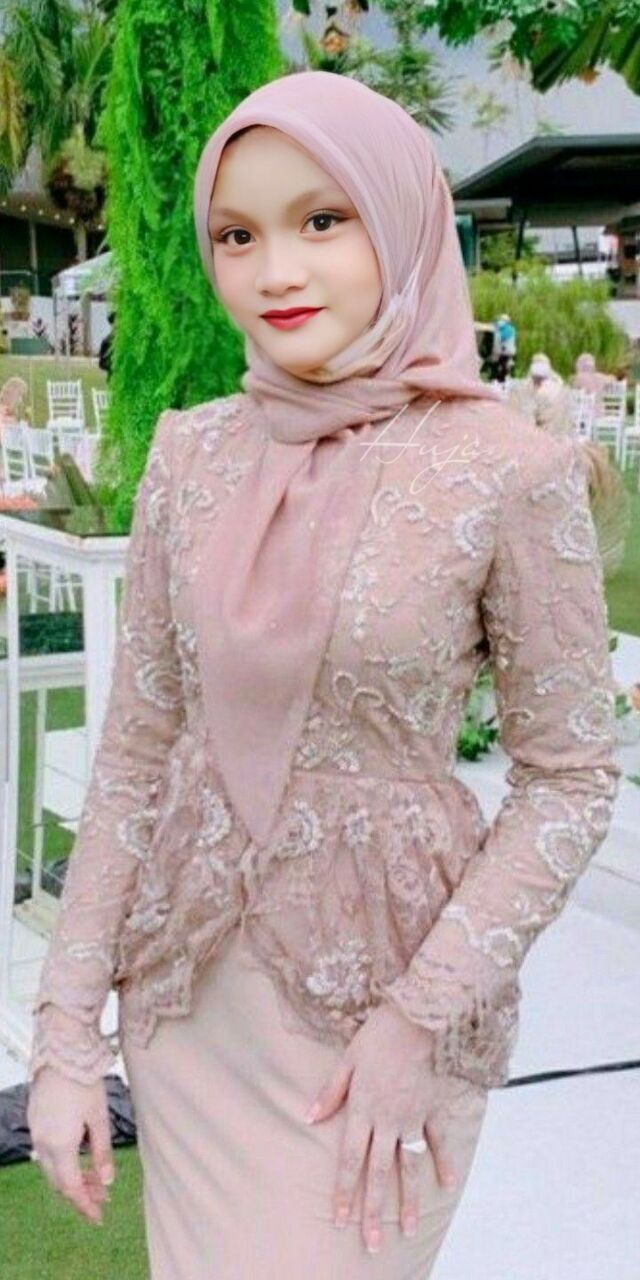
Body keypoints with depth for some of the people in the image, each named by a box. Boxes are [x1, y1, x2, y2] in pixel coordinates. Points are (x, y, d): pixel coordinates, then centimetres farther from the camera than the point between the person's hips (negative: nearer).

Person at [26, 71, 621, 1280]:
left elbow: (569, 781, -8)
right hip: (187, 982, 4)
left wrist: (421, 1015, -14)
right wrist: (68, 1026, -1)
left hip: (387, 989, -3)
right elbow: (134, 750, 2)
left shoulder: (504, 472, -14)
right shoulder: (191, 455, -2)